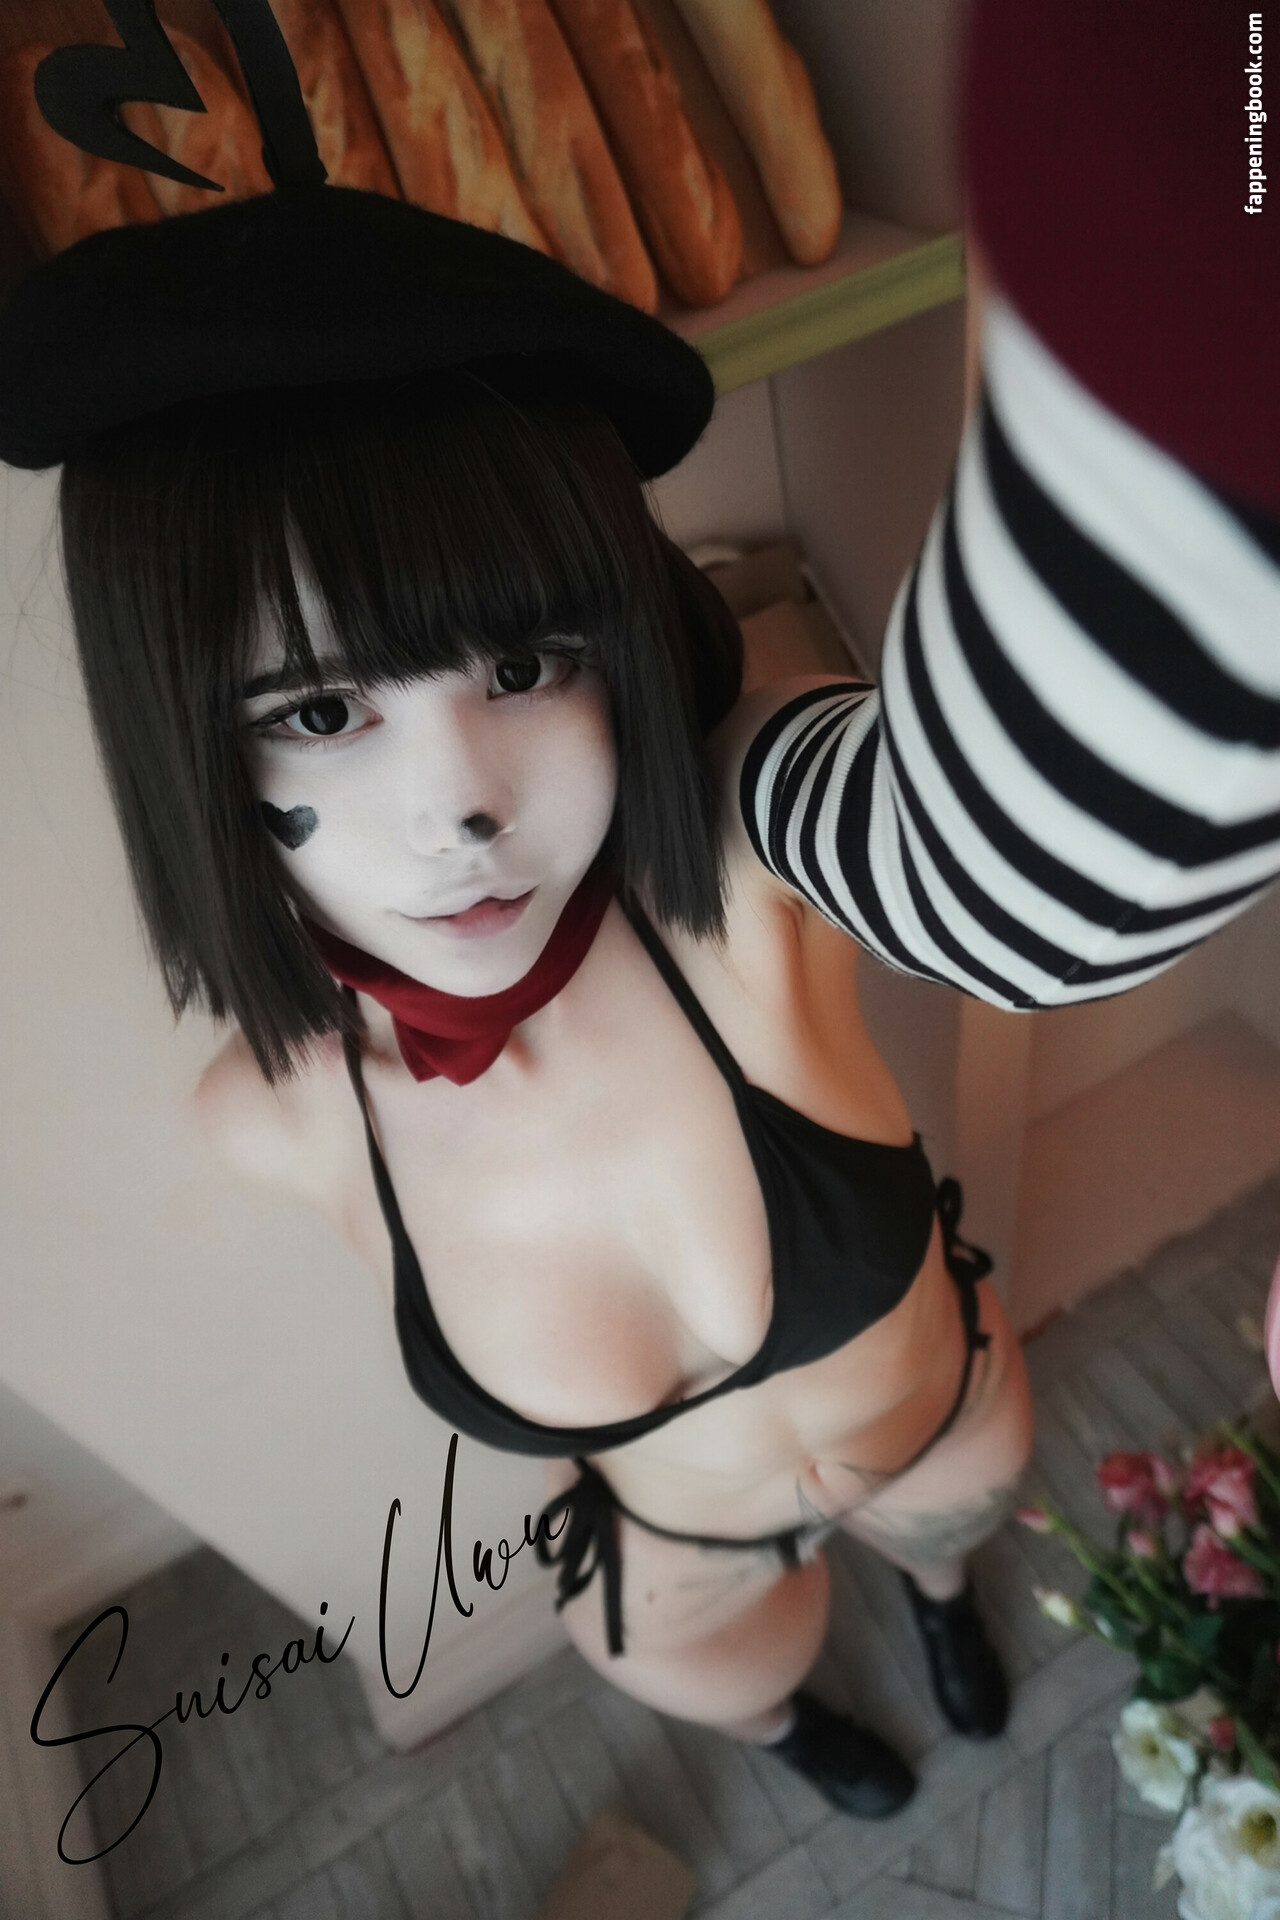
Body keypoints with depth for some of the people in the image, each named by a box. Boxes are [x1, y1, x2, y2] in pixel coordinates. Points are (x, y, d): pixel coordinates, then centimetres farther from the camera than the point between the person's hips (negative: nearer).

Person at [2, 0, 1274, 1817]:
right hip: (676, 1558, 2)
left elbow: (1031, 841, -68)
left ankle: (942, 1605, 78)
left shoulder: (738, 833, -43)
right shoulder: (278, 1118, -31)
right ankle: (800, 1727, 77)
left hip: (943, 1422, 0)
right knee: (741, 1700, 36)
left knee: (952, 1533, 37)